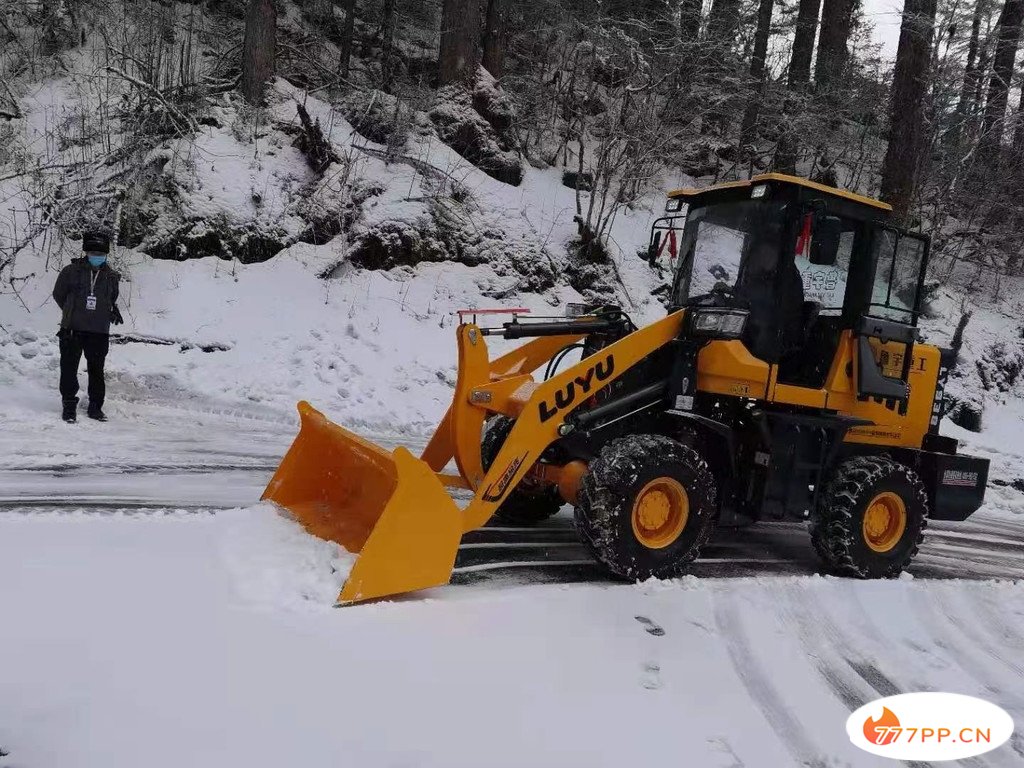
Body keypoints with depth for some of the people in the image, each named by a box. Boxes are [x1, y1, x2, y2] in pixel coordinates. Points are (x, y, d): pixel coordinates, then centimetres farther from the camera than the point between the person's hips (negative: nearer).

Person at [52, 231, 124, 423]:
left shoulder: (111, 277, 6)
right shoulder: (71, 271, -2)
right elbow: (58, 294, 10)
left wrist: (113, 311, 4)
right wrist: (73, 313, 7)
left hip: (99, 332, 2)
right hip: (72, 329, -2)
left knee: (97, 371, 9)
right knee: (69, 369, 1)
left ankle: (95, 407, 19)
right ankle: (69, 406, 11)